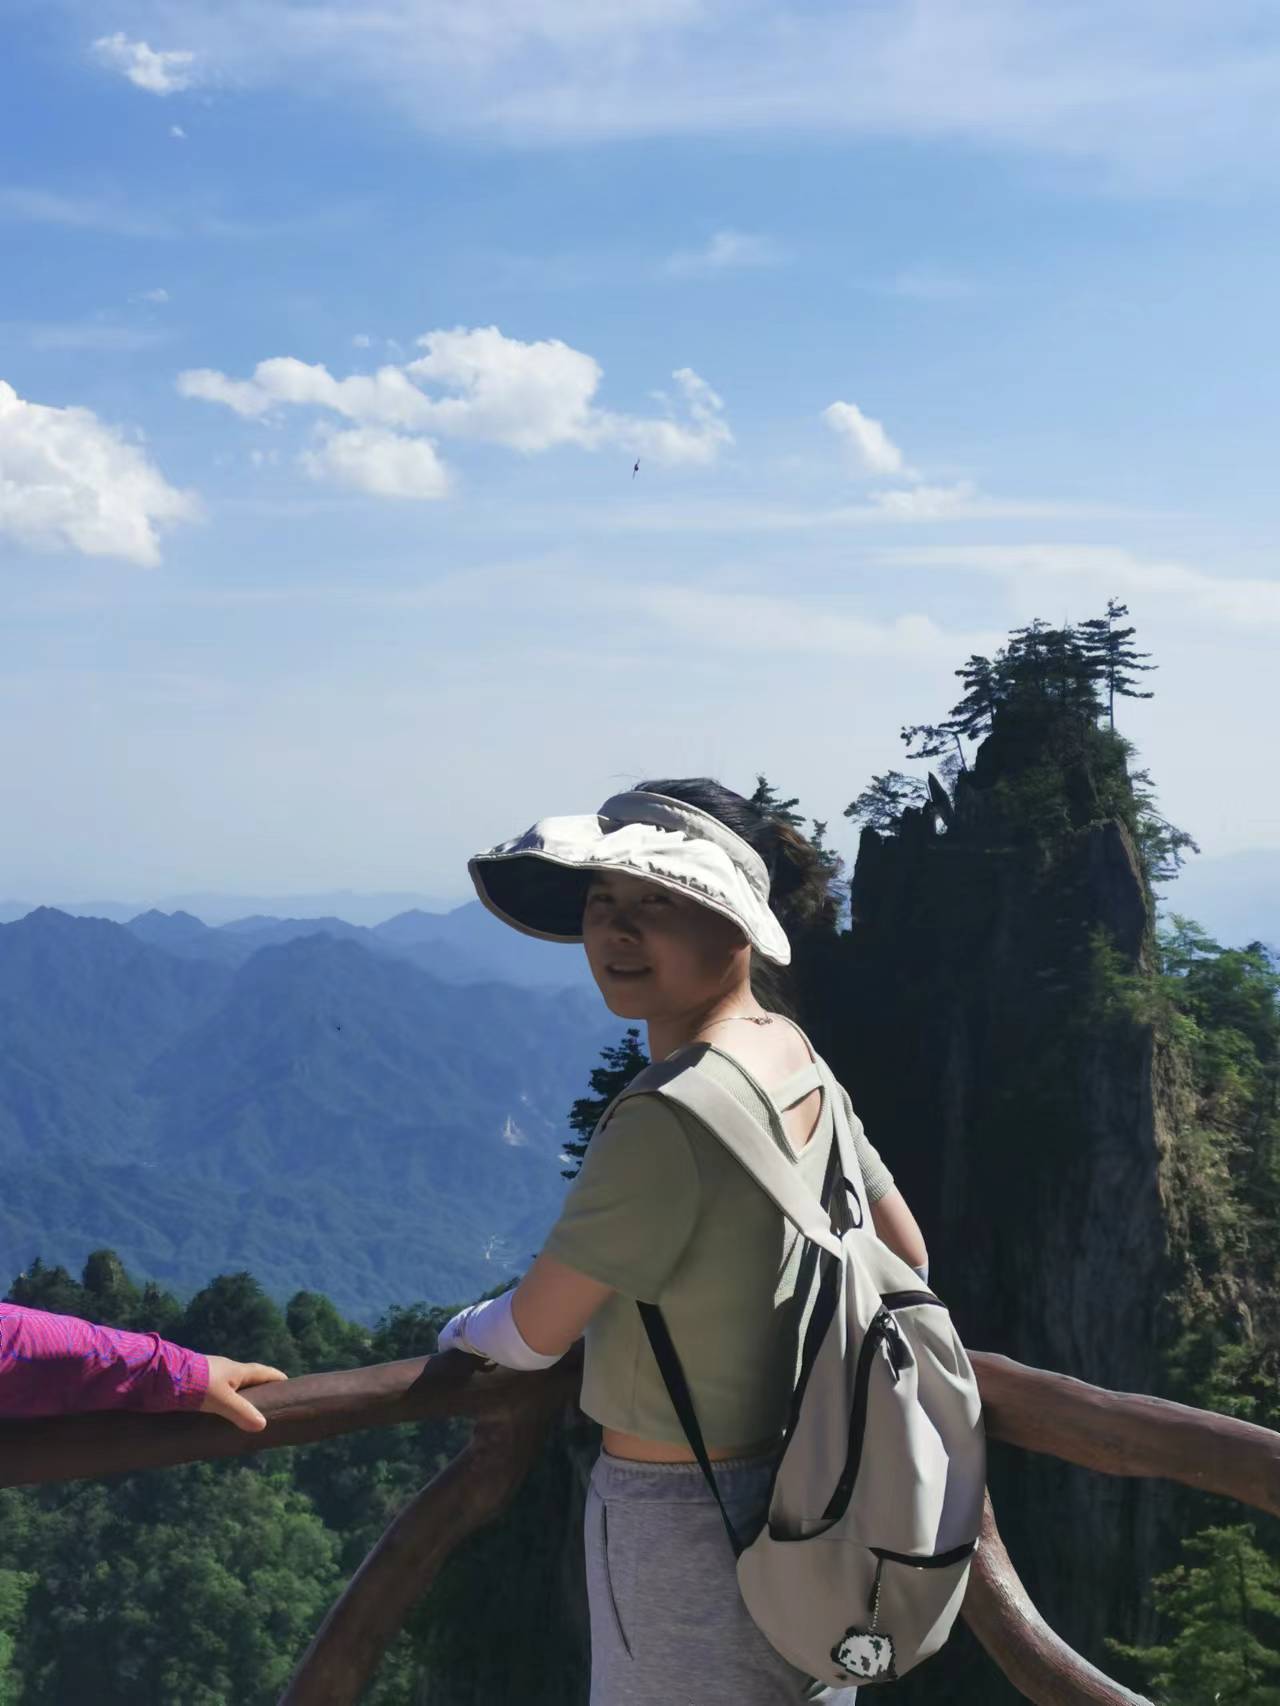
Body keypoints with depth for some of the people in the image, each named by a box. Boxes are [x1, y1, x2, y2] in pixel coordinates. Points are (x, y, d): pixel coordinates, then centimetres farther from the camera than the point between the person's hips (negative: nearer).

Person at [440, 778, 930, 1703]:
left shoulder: (670, 1118, -27)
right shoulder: (796, 1055, -1)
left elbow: (534, 1334, -16)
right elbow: (906, 1255, 12)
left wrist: (465, 1331, 7)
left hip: (681, 1526, -8)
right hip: (801, 1487, 8)